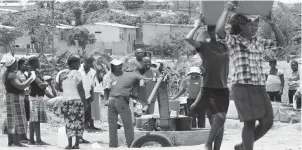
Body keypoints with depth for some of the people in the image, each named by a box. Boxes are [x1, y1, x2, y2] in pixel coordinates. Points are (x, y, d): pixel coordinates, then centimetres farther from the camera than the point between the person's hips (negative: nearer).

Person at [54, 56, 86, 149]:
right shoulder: (77, 73, -8)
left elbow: (57, 87, 8)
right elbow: (80, 89, -12)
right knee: (78, 122, 5)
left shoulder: (61, 74, 7)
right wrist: (84, 100, -5)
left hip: (66, 100, 4)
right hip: (77, 99, -4)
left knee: (69, 122, 8)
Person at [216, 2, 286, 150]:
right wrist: (226, 9, -15)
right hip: (242, 87, -7)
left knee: (267, 122, 1)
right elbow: (219, 31, -25)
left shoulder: (259, 42, 16)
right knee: (250, 123, -11)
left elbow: (282, 43, 20)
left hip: (259, 88, 7)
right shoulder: (232, 40, -3)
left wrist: (272, 23, 10)